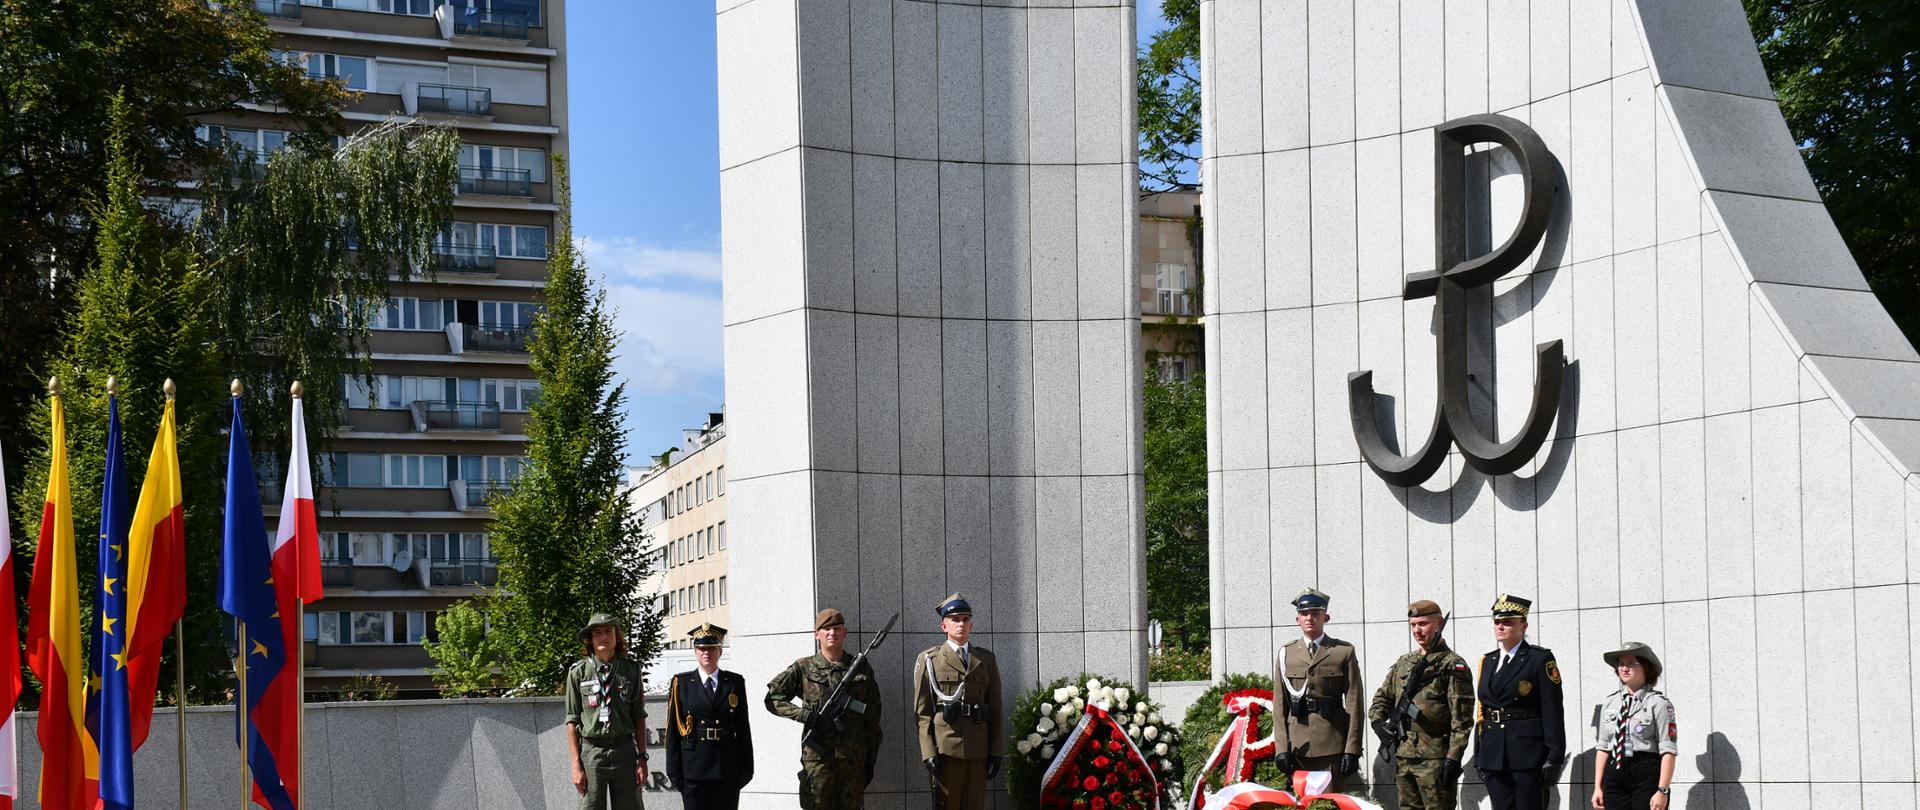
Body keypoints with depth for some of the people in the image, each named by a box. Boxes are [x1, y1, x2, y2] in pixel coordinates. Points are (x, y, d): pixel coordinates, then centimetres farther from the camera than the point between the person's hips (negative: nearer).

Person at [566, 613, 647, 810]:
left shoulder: (631, 669, 6)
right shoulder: (578, 672, 1)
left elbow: (639, 717, 8)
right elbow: (572, 721, 1)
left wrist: (642, 757, 3)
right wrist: (576, 765, -5)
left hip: (625, 751, 2)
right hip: (591, 753, -2)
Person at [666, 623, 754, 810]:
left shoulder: (735, 682, 8)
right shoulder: (681, 683, 5)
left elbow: (743, 728, 8)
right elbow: (673, 730, 4)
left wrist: (746, 767, 3)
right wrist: (674, 770, -2)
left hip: (728, 768, 1)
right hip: (694, 766, -1)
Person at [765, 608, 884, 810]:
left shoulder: (861, 669, 10)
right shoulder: (804, 668, 5)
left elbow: (873, 721, 12)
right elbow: (772, 699, 3)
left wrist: (871, 760, 9)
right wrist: (805, 715, -11)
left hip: (854, 759, 2)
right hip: (817, 757, -2)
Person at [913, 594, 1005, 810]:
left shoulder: (986, 660, 15)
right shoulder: (928, 660, 5)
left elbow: (996, 709, 12)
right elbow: (922, 711, 0)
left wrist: (996, 752, 4)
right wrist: (929, 753, -9)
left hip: (978, 750, 3)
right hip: (945, 749, -3)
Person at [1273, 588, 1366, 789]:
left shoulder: (1344, 652, 5)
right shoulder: (1286, 654, 11)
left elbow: (1354, 704, 1)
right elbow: (1280, 705, 9)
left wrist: (1352, 750, -6)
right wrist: (1282, 748, 0)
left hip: (1333, 747, -2)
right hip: (1298, 747, 2)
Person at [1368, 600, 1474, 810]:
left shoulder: (1453, 665, -5)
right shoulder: (1404, 663, 15)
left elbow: (1461, 720, -10)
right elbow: (1382, 698, 25)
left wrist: (1453, 759, -16)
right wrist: (1379, 723, 5)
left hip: (1435, 759, -7)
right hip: (1403, 757, 7)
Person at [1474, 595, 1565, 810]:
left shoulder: (1541, 659, -2)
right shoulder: (1487, 662, 16)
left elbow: (1553, 711, -6)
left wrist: (1554, 756, -12)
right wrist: (1479, 757, 13)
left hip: (1527, 753, -6)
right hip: (1493, 754, 6)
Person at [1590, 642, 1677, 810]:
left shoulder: (1657, 702, -5)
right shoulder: (1610, 703, 12)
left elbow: (1668, 751, -9)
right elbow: (1602, 747, 13)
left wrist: (1663, 791, -16)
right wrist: (1598, 787, 8)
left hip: (1647, 777, -5)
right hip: (1615, 776, 5)